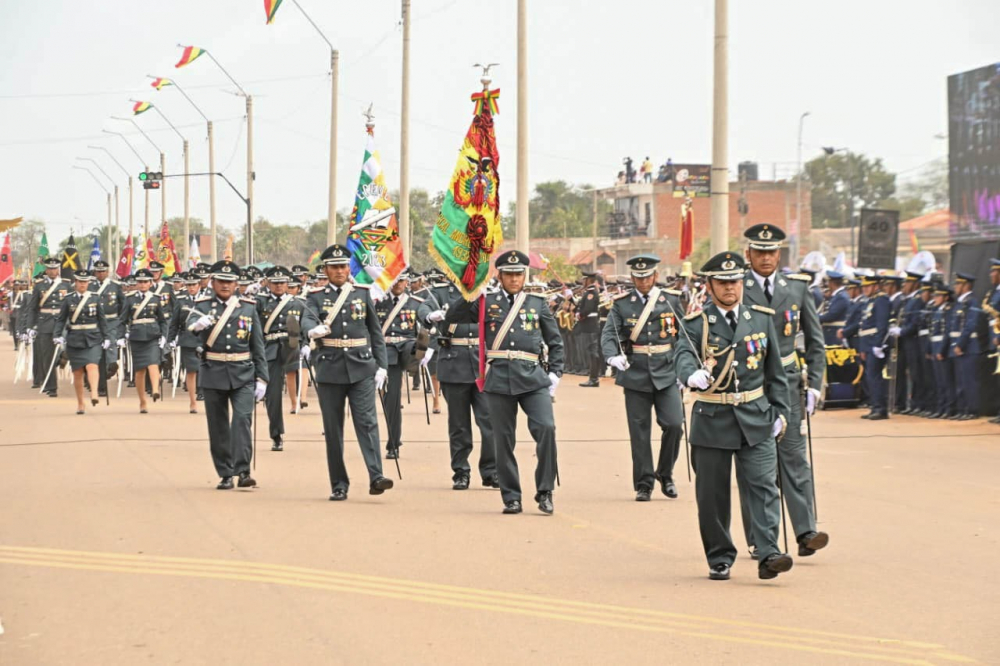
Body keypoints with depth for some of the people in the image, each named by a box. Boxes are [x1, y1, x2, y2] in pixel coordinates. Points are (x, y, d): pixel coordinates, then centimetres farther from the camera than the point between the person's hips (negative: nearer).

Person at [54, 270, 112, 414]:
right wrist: (57, 335, -10)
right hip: (74, 340, 1)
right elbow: (60, 319, 4)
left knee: (92, 366, -21)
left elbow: (102, 319, 9)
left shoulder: (95, 298, 6)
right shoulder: (68, 300, 4)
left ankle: (94, 394, -35)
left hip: (93, 339, -1)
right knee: (77, 372, 4)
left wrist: (106, 337, 5)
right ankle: (80, 404, 13)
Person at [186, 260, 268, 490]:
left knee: (243, 418, -15)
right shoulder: (203, 305, 3)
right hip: (213, 375, 0)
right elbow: (190, 322, -20)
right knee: (218, 425, 4)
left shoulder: (248, 307, 6)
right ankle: (226, 474, 12)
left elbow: (258, 346, 8)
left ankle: (243, 471, -15)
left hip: (243, 375, 0)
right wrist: (198, 323, -44)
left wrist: (261, 378, 3)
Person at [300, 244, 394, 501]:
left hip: (361, 368, 0)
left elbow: (376, 332, 11)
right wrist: (314, 330, -39)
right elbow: (307, 321, -16)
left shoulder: (362, 293, 9)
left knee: (367, 421, -12)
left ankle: (376, 477, -19)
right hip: (330, 369, 0)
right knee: (333, 429, 3)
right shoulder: (316, 297, 4)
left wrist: (382, 365, 4)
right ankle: (339, 485, 9)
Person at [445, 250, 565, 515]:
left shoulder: (538, 303, 12)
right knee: (504, 439, 2)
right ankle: (511, 498, 12)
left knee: (546, 428, -17)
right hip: (499, 379, 0)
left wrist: (554, 374, 6)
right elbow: (452, 318, 4)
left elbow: (555, 342, 16)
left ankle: (544, 492, -5)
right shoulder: (486, 302, 10)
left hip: (533, 378, 0)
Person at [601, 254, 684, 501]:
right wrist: (613, 356, -24)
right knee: (639, 432, 2)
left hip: (666, 373, 0)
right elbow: (609, 334, -4)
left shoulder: (671, 300, 6)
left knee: (674, 424, -10)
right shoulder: (622, 304, 4)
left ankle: (665, 474, 12)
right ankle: (644, 484, 11)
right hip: (635, 375, 0)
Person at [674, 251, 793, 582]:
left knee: (764, 486, -9)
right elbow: (683, 354, -21)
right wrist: (693, 375, -43)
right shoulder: (696, 323, -2)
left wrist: (780, 411, 9)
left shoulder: (762, 318, 8)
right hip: (712, 420, -2)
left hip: (756, 419, 2)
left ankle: (768, 555, -12)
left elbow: (775, 370, 13)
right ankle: (719, 560, 16)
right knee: (712, 494, 4)